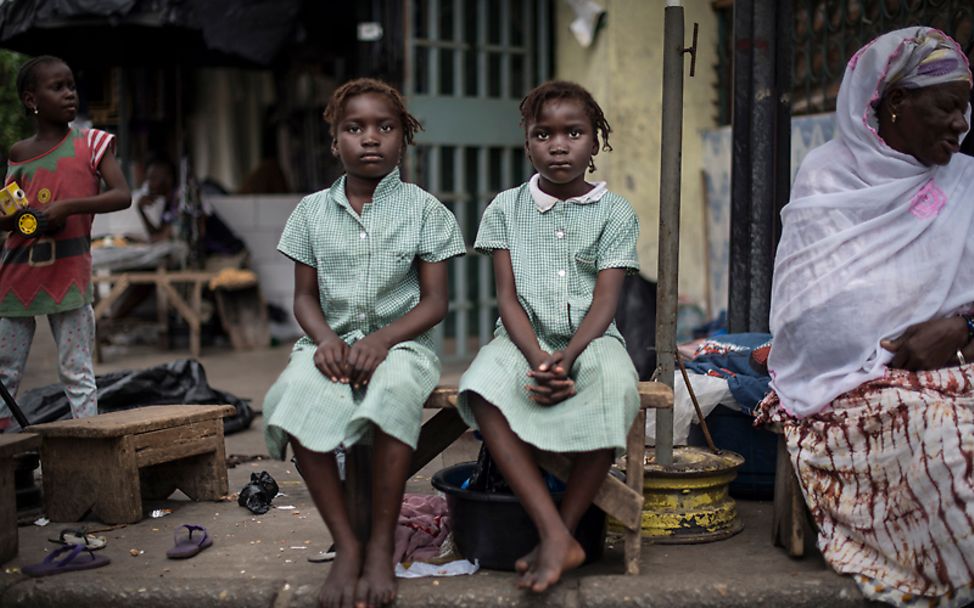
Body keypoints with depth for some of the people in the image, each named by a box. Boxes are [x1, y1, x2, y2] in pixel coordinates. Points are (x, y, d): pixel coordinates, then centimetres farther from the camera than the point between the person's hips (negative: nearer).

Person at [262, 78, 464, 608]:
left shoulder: (423, 209, 5)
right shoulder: (313, 211, 12)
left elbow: (434, 300, 1)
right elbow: (305, 296, 12)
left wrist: (383, 340, -16)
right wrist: (325, 339, -11)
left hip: (400, 340, -2)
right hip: (332, 340, 2)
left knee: (393, 393, -39)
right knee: (295, 402, -33)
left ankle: (382, 546, -24)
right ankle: (345, 546, -21)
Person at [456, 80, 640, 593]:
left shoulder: (614, 212, 5)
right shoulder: (506, 209, 8)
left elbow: (605, 300, -4)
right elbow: (507, 297, 0)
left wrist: (567, 357, -23)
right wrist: (537, 359, -19)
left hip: (589, 338, 0)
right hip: (525, 339, 1)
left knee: (615, 388, -36)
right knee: (483, 387, -34)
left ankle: (563, 528, -23)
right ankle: (556, 537, -36)